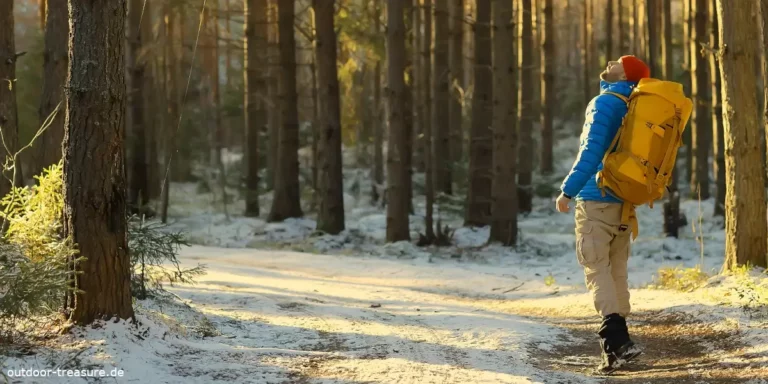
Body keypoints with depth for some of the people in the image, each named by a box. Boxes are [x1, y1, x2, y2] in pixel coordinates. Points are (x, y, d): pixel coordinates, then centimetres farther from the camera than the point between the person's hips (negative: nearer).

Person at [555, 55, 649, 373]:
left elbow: (591, 150, -17)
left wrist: (568, 190, -12)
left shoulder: (604, 102, -10)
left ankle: (617, 341, -23)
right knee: (616, 271, 12)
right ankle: (617, 340, 12)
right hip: (624, 201, 8)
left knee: (596, 268, -9)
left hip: (596, 198, -8)